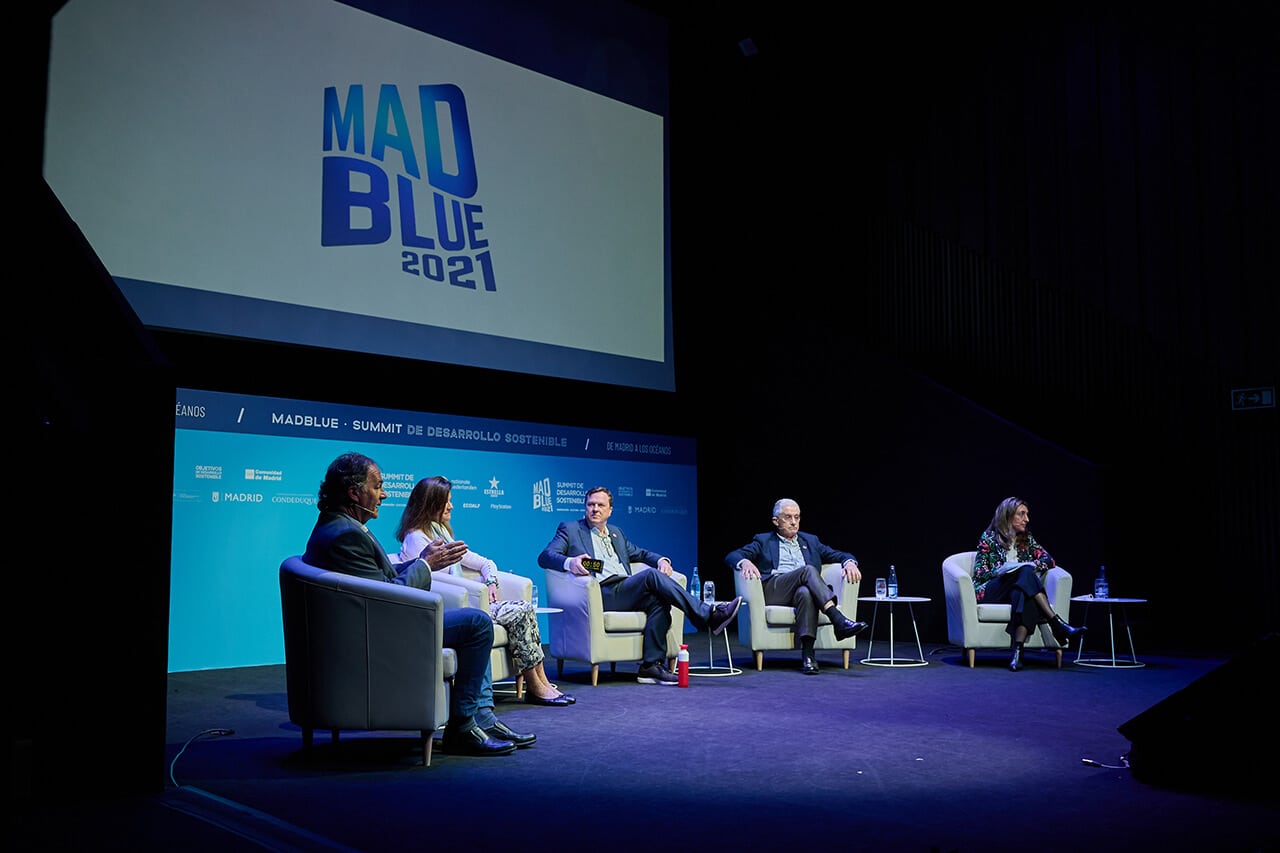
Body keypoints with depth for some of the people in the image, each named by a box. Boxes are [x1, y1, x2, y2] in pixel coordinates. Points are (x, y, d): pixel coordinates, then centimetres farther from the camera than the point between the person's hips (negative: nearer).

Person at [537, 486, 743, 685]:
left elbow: (641, 554, 34)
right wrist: (569, 562, -25)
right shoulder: (569, 529, 12)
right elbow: (545, 557, -1)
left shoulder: (616, 532, 30)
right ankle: (709, 616, -29)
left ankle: (652, 665, -30)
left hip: (627, 591, 6)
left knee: (658, 600, -27)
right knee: (652, 576, -27)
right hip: (601, 595, -6)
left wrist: (662, 560, 9)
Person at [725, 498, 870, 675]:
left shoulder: (810, 541, 29)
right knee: (808, 570, -30)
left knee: (805, 592, -37)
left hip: (804, 588, 2)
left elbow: (839, 555, 24)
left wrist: (849, 561, -2)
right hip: (772, 591, -2)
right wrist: (745, 562, -18)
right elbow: (731, 556, 7)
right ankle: (838, 620, -43)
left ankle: (807, 654, -46)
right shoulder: (763, 541, 20)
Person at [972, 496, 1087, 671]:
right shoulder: (989, 538, 7)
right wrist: (1003, 570, -15)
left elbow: (1048, 560, 11)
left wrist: (1030, 566, -8)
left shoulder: (1027, 539, 21)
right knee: (1025, 572, -33)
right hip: (990, 592, -3)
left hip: (1018, 589, 3)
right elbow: (980, 572, 1)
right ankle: (1058, 624, -46)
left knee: (1023, 594, -38)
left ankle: (1018, 650, -53)